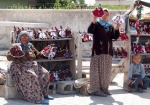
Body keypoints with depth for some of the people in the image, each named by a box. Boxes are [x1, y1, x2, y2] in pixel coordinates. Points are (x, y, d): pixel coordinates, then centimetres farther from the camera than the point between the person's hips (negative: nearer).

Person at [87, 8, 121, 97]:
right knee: (97, 69, -6)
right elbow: (90, 31, -15)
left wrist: (117, 29, -7)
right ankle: (95, 89, -5)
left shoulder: (110, 26, 17)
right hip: (98, 50, -5)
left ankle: (104, 88, 16)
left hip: (108, 51, 6)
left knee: (107, 70, 8)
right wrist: (94, 20, -23)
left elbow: (115, 37, 9)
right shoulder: (96, 24, 3)